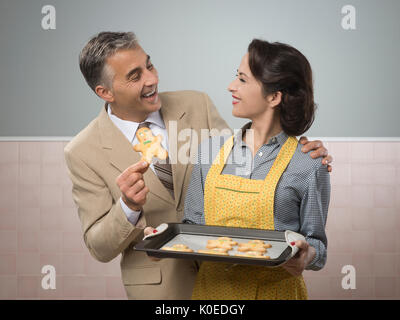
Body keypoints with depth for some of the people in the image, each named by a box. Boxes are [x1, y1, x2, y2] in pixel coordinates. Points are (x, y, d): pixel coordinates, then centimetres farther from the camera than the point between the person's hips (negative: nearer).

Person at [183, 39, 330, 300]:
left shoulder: (308, 165, -10)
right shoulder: (211, 151, 1)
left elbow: (315, 241, -3)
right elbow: (194, 222, 7)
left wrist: (306, 256, -23)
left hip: (274, 288, -3)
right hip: (213, 286, 4)